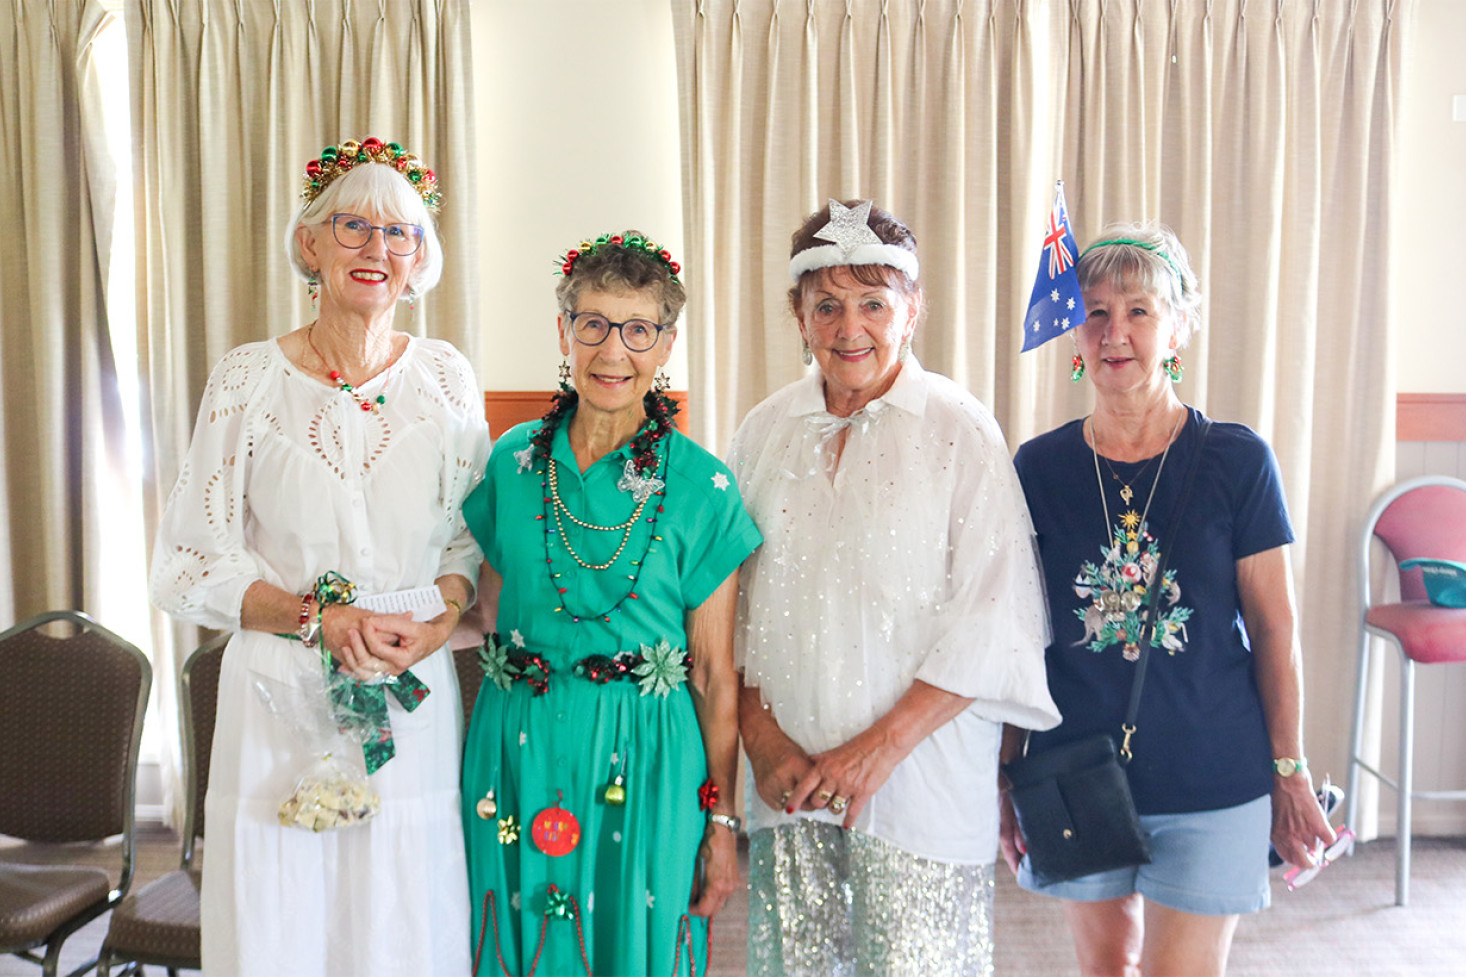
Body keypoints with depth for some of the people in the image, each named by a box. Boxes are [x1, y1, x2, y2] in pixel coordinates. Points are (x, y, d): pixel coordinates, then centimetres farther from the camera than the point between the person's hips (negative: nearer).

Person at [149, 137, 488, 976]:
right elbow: (189, 564, -1)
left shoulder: (446, 378, 3)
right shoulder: (249, 380, -2)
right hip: (280, 696, -1)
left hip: (416, 697, 1)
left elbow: (473, 534, 8)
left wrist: (437, 618, -12)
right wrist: (316, 616, -15)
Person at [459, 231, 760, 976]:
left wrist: (722, 822, -4)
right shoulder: (514, 461, 1)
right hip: (519, 752, 3)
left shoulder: (702, 487, -8)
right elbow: (490, 612, 11)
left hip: (644, 765, -2)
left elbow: (716, 675, -5)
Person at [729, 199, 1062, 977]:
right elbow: (731, 598, 10)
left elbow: (993, 617, -9)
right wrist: (758, 733, -1)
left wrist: (882, 746, -13)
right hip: (788, 775, 3)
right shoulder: (763, 432, 7)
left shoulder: (959, 431, -5)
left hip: (921, 775, -3)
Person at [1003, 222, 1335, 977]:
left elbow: (1274, 630, -2)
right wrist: (1005, 778, 5)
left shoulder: (1237, 461, -8)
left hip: (1211, 783, -2)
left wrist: (1290, 774, 0)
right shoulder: (1039, 467, -3)